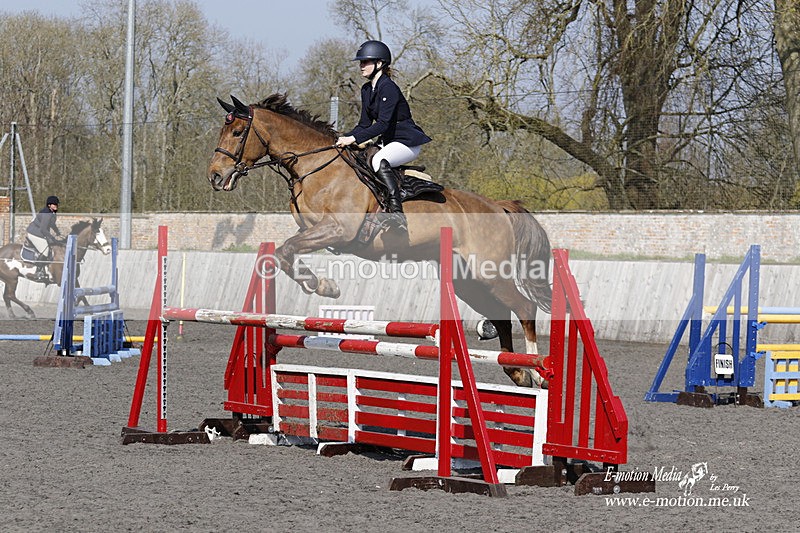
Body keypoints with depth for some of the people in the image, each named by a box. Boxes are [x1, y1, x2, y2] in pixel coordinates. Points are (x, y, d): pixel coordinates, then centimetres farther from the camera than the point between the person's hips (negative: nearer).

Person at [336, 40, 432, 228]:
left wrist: (354, 138, -30)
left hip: (409, 142, -10)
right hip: (389, 142, 10)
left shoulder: (388, 88, -19)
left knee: (379, 161, -36)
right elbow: (365, 124, 13)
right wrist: (344, 138, -2)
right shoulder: (367, 89, 10)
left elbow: (383, 124, -26)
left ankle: (396, 211, -39)